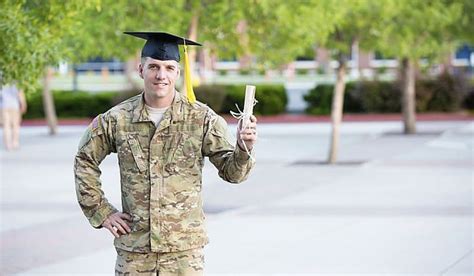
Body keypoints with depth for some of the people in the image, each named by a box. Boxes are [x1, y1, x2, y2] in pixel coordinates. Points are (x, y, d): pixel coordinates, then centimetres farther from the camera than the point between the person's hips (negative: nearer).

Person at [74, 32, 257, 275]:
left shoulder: (202, 118, -3)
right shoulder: (117, 119, 0)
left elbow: (231, 171, -3)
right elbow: (85, 161, 14)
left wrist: (244, 149, -24)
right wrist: (101, 212, 7)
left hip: (184, 248, -1)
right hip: (133, 247, 1)